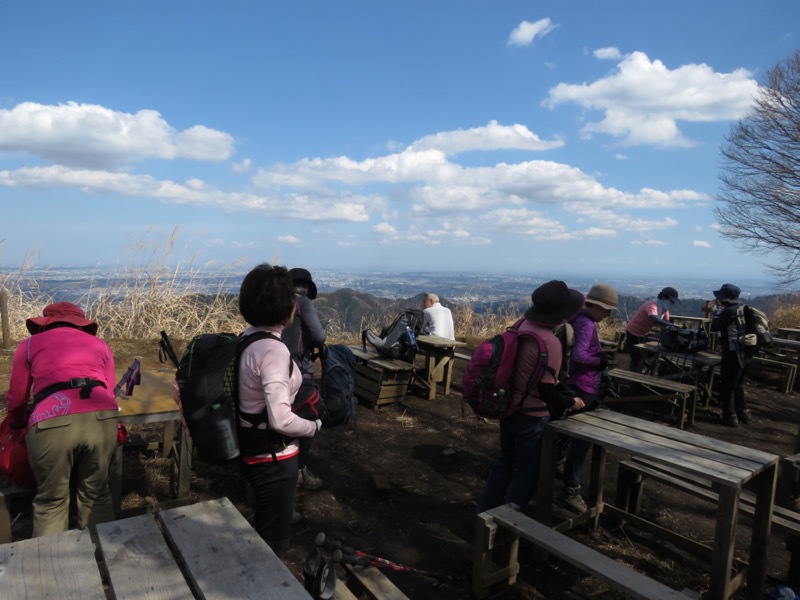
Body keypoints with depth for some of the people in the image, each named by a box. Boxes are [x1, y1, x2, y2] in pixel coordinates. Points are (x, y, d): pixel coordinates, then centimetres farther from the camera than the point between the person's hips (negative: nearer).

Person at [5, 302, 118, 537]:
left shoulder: (29, 344, 25)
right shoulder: (100, 344, 29)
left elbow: (16, 398, 30)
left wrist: (17, 423, 51)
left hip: (52, 423, -2)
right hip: (102, 418, 2)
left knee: (51, 501, 17)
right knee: (96, 495, 20)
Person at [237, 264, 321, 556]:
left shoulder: (247, 338, 1)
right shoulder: (274, 349, -26)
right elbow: (280, 419, -30)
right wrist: (315, 426, -13)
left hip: (254, 449, 9)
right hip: (273, 458, -9)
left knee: (264, 530, 28)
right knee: (274, 538, 11)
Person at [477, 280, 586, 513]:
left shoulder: (522, 325, -3)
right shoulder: (550, 343, -27)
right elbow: (546, 390, -21)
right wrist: (571, 402, -3)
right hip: (531, 415, -8)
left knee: (505, 460, 23)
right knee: (526, 471, 12)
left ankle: (487, 511, 37)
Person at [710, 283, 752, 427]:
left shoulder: (729, 311, -17)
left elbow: (714, 327, -11)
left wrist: (717, 311, -1)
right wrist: (721, 311, 14)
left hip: (733, 354, -9)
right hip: (744, 353, 9)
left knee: (726, 386, 2)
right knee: (738, 385, 23)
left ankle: (730, 417, 7)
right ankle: (743, 413, 31)